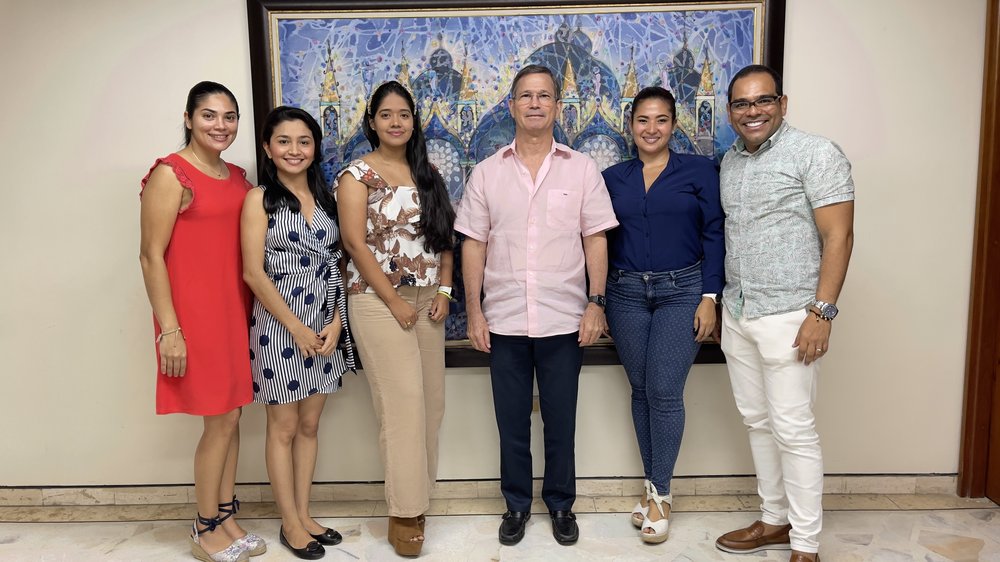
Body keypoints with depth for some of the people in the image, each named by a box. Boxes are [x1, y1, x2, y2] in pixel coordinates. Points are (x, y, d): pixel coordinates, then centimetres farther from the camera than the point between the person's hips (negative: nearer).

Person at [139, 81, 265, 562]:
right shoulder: (171, 174, -9)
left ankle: (225, 518, 27)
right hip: (195, 311, -7)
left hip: (235, 310, 7)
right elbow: (151, 255, -12)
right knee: (220, 421, 0)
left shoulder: (237, 177, 11)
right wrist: (169, 330, -15)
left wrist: (251, 313, 13)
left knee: (231, 416, 12)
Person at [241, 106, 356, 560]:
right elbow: (254, 273, -11)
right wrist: (297, 328, -13)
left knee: (309, 425, 13)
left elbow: (336, 265, 7)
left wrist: (335, 323, -4)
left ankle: (304, 515, 26)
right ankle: (290, 524, 20)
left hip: (325, 326, 5)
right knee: (284, 428, 6)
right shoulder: (260, 199, -5)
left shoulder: (324, 196, 9)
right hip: (280, 325, -5)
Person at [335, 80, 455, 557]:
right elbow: (355, 243, -11)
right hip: (378, 302, -5)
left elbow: (444, 237, 12)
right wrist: (395, 301, -13)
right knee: (403, 403, -6)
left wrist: (444, 291, 1)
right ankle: (404, 511, 7)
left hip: (428, 301, 6)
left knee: (431, 402, 7)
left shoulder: (428, 175, 12)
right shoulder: (358, 174, -4)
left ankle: (416, 495, 24)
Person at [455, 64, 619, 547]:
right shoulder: (487, 172, 4)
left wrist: (596, 303, -5)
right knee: (511, 420, 12)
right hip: (503, 321, 1)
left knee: (561, 420, 11)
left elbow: (596, 239, 2)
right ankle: (517, 503, 31)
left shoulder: (582, 169, 2)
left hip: (564, 320, 0)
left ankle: (561, 503, 31)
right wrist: (474, 312, -1)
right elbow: (473, 245, 3)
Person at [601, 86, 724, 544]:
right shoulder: (612, 178, 9)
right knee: (641, 391, 9)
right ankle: (653, 485, 23)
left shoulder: (699, 171, 1)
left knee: (665, 391, -6)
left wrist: (709, 297, -9)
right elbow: (603, 241, 10)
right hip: (626, 294, 3)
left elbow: (713, 235, -2)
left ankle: (660, 493, 10)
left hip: (682, 291, -3)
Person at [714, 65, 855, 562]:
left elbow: (839, 236, -11)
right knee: (757, 421, 14)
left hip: (787, 316, -7)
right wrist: (720, 304, 14)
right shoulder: (729, 162, 13)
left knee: (793, 429, -1)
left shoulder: (815, 154, -7)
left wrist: (821, 312, -17)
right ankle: (775, 520, 30)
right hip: (736, 315, 7)